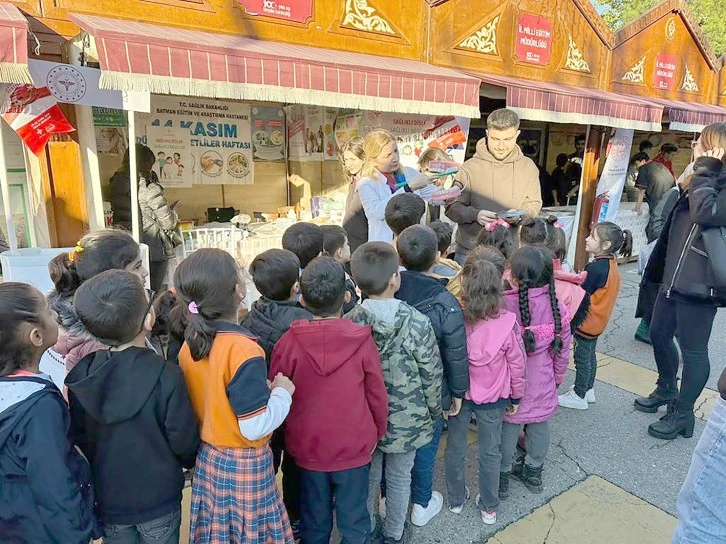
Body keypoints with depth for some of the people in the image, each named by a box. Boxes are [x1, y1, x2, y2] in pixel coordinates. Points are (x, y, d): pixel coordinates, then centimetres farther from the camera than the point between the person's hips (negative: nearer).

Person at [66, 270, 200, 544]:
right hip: (159, 499, -3)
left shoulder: (80, 376, -13)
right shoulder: (166, 375, -26)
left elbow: (78, 437, -1)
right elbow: (184, 440, -17)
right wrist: (189, 461, 5)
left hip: (107, 498, 4)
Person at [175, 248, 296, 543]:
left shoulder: (189, 345, -4)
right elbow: (255, 427, -24)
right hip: (244, 465, -7)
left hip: (207, 460, 7)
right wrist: (282, 392, -9)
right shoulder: (244, 350, -27)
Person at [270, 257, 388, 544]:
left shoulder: (288, 342, -15)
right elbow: (377, 395, -7)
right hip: (354, 448, -1)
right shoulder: (362, 341, -16)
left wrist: (285, 434, 13)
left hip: (307, 447, 1)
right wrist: (379, 432, 12)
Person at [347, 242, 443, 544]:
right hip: (406, 420, -2)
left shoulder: (349, 322, -17)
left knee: (368, 474, 24)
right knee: (399, 477, 21)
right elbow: (432, 377, -13)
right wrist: (434, 411, 6)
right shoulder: (418, 324, -24)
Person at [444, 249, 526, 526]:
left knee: (455, 447, 21)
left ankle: (456, 499, 40)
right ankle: (489, 508, 37)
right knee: (490, 452, 19)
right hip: (493, 398, 0)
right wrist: (516, 397, 7)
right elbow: (517, 364, -10)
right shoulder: (507, 322, -22)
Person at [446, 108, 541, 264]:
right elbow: (452, 207, -4)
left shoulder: (528, 167, 5)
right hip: (471, 250, -2)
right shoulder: (470, 167, -4)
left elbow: (534, 204, 9)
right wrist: (475, 214, -22)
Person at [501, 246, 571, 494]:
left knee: (508, 426, 14)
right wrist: (558, 375, 16)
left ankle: (502, 475, 30)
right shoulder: (557, 308, -11)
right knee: (540, 425, 21)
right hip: (543, 382, 3)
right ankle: (533, 471, 40)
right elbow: (563, 349, 0)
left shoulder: (503, 305, -24)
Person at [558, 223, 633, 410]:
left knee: (582, 359, 5)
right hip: (598, 321, 9)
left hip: (587, 323, -9)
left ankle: (579, 396, 18)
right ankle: (588, 389, 36)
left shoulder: (595, 268, -28)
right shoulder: (612, 265, 1)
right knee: (590, 356, 21)